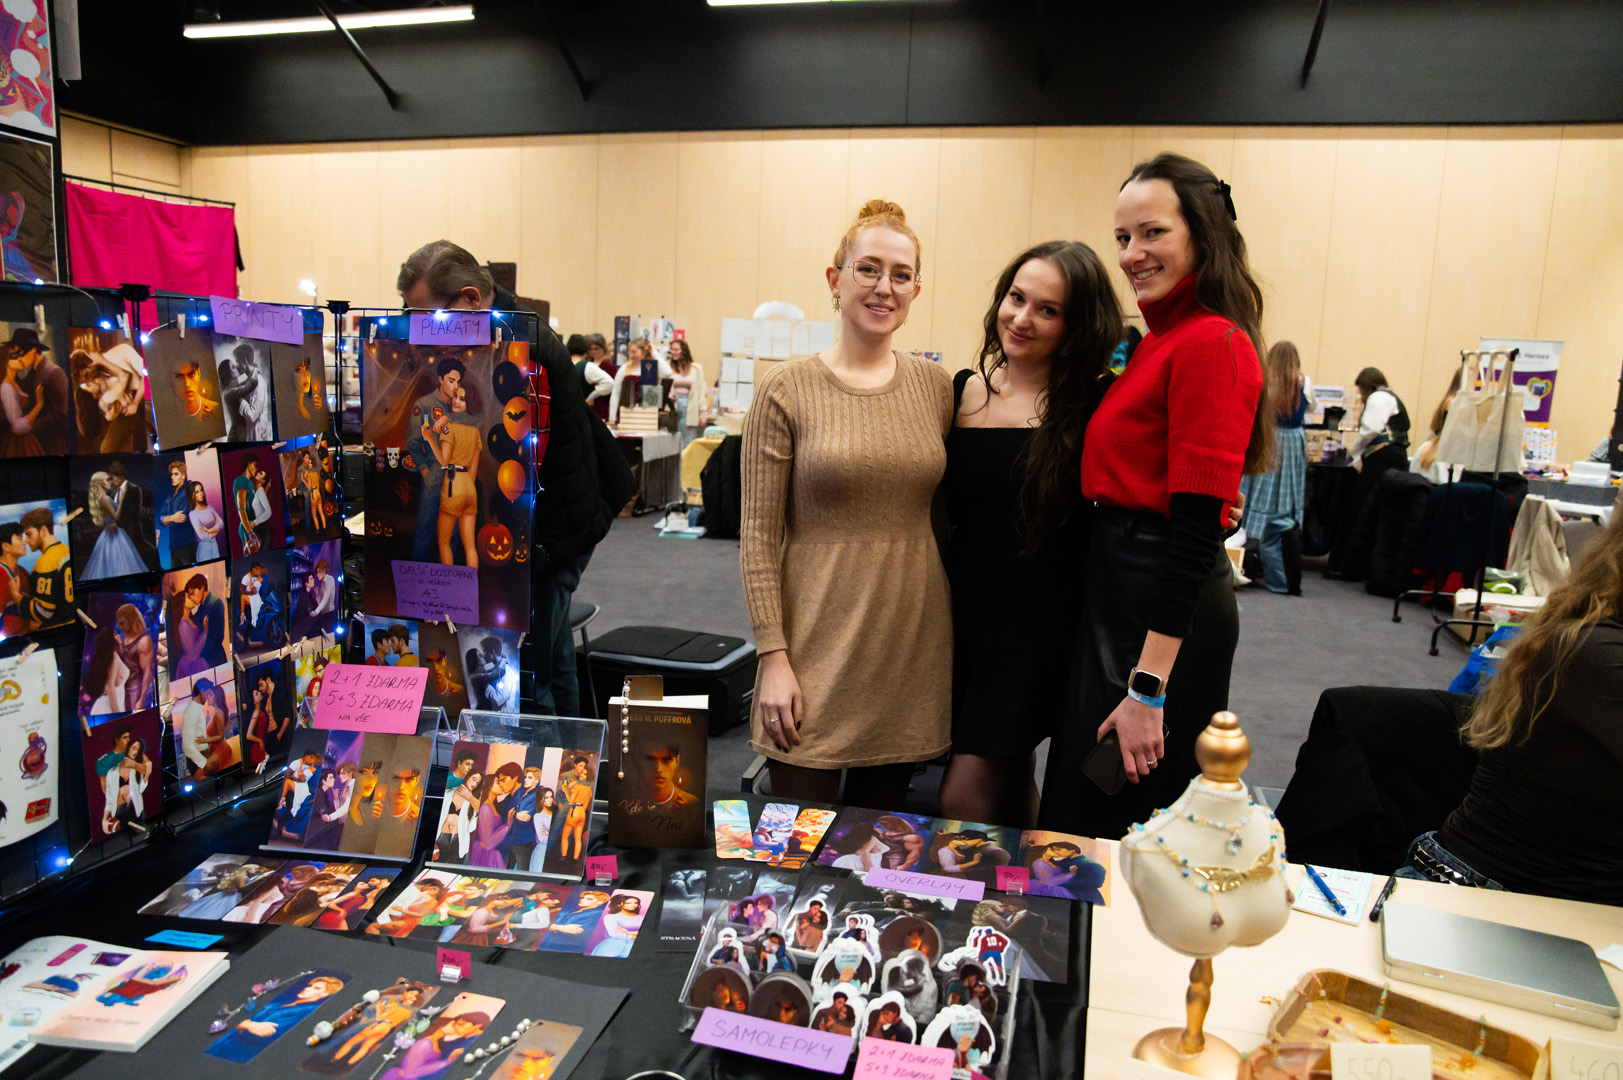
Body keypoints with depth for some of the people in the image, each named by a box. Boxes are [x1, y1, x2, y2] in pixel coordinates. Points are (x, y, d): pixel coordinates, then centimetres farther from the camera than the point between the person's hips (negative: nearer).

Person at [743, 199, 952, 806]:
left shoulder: (935, 386, 6)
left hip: (913, 642, 4)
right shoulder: (787, 390, -5)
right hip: (817, 646, -3)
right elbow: (759, 535, -5)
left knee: (881, 818, 14)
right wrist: (773, 656, -10)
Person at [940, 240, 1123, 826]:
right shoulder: (963, 390, 6)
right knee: (1009, 789, 17)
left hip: (1036, 621, -4)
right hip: (965, 606, 4)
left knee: (966, 799, -4)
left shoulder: (1090, 408, -6)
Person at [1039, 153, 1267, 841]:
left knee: (1102, 825, 5)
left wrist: (1149, 687, -22)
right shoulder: (1162, 337, 12)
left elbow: (1196, 526, -22)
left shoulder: (1210, 344, -16)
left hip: (1166, 607, -9)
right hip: (1121, 587, 9)